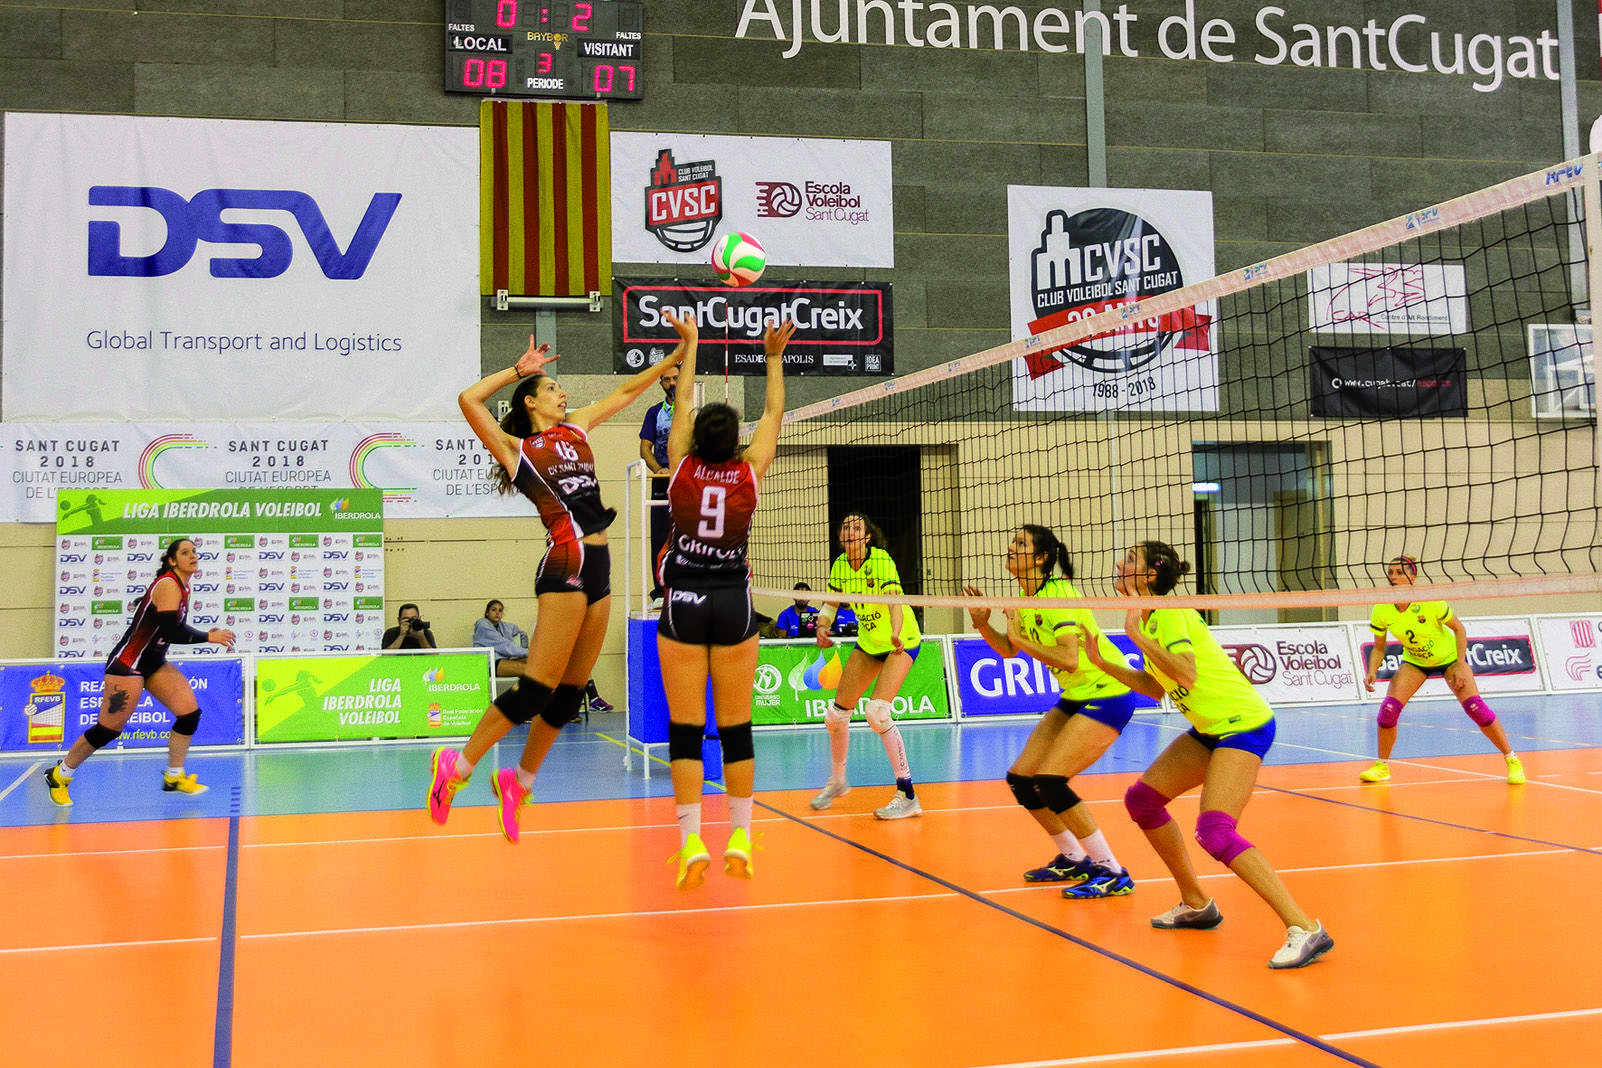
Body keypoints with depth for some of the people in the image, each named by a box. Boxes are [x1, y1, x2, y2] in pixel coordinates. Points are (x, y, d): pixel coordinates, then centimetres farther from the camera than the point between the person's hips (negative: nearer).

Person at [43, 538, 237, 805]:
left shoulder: (182, 587, 8)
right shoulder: (169, 585, -20)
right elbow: (170, 633, -27)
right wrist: (209, 637, -20)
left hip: (154, 663, 9)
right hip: (128, 663, -9)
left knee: (190, 713, -1)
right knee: (109, 728, -3)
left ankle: (174, 778, 11)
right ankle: (59, 776, 16)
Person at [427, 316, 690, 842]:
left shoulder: (576, 428, 19)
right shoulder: (515, 448, 3)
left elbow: (626, 391, 25)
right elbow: (468, 399, -9)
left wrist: (680, 351, 22)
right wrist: (519, 369, 2)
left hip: (598, 567, 7)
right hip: (566, 566, -7)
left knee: (570, 692, 7)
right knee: (537, 689, -11)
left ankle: (518, 782, 19)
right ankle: (457, 765, 2)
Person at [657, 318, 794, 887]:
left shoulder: (682, 467, -3)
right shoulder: (749, 473, -2)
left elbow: (682, 404, 10)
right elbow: (773, 414, 11)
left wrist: (691, 344, 20)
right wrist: (775, 357, 20)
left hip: (683, 604, 0)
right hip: (733, 604, 1)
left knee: (685, 729, 0)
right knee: (736, 728, 6)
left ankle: (692, 842, -4)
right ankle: (740, 839, 10)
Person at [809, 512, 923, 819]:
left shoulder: (881, 561, -23)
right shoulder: (840, 566, -4)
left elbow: (895, 601, -36)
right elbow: (830, 603, 7)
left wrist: (896, 634, -55)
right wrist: (822, 628, -14)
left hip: (900, 642, -6)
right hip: (868, 642, 7)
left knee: (877, 711, -25)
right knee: (836, 715, 3)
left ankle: (907, 796, -17)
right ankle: (837, 782, 29)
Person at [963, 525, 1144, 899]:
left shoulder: (1057, 595, -20)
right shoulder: (1027, 598, 7)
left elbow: (1069, 660, -30)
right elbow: (1009, 650, 18)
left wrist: (1020, 638, -22)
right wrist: (983, 626, 1)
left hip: (1108, 696, -9)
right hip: (1076, 697, 9)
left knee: (1049, 781, -19)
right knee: (1020, 778, 6)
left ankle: (1114, 874, -9)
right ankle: (1073, 860, 24)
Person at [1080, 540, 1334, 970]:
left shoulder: (1169, 613, -17)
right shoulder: (1150, 619, 11)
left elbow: (1188, 674, -31)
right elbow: (1156, 687, 18)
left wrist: (1137, 636, -28)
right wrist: (1102, 662, 15)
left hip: (1243, 724, -10)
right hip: (1210, 727, 10)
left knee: (1214, 832, -22)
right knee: (1142, 799, 13)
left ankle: (1306, 929, -21)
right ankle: (1196, 905, 26)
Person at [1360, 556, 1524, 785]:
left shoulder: (1430, 602, -28)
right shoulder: (1381, 611, -20)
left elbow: (1459, 628, -13)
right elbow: (1378, 648, -7)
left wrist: (1461, 665, -19)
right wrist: (1372, 672, -24)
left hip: (1448, 656, -2)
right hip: (1413, 660, 2)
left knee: (1475, 707, -16)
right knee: (1389, 708, -17)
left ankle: (1511, 760, 3)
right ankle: (1382, 766, 2)